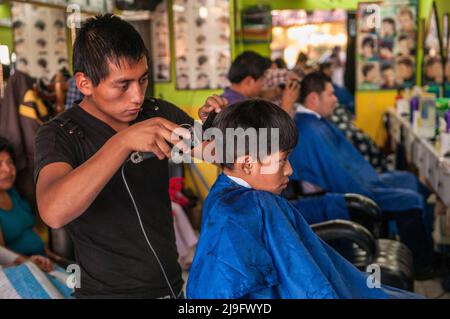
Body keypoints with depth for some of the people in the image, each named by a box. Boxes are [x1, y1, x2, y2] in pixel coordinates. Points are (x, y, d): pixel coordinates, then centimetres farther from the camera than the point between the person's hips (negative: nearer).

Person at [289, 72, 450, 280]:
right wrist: (371, 191, -16)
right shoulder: (310, 131, -29)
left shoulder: (315, 120, 4)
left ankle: (427, 251, 24)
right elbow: (340, 180, -28)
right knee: (412, 200, -10)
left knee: (408, 179, 17)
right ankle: (423, 264, 9)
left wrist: (372, 178, 10)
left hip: (353, 180, 11)